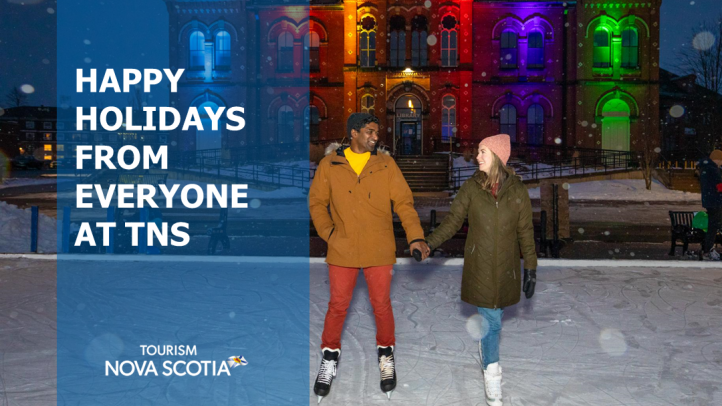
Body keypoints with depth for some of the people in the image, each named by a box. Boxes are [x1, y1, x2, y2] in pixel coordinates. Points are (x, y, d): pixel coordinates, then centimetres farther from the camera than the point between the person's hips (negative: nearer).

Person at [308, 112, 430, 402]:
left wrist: (415, 237, -14)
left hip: (380, 251, 0)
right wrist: (328, 233, -6)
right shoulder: (329, 165, 0)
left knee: (381, 305, 9)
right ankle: (330, 357, 29)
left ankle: (386, 354, 32)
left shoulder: (386, 164, -1)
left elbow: (403, 202, -3)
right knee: (337, 306, 9)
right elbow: (317, 202, 7)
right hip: (342, 250, 0)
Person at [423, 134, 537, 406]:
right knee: (491, 321, -3)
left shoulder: (517, 190, -2)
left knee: (492, 317, 10)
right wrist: (430, 243, -17)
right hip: (479, 266, -1)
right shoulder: (471, 187, -3)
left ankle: (485, 348, 39)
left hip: (506, 267, 1)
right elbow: (453, 220, -3)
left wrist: (530, 268, 2)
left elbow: (525, 231, 2)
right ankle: (492, 377, 9)